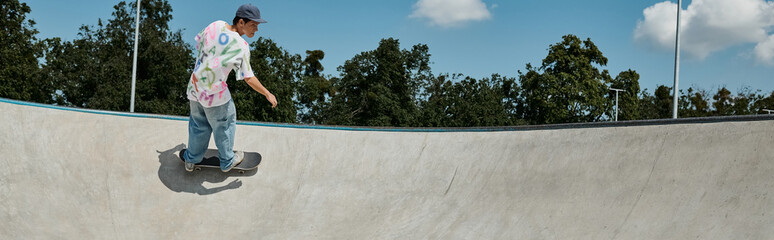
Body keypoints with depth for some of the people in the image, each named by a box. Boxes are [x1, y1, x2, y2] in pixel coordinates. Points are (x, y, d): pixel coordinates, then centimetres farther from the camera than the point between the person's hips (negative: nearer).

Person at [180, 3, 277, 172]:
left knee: (199, 125, 24)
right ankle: (227, 161, 35)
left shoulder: (216, 26, -7)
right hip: (215, 93, -6)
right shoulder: (241, 47, -23)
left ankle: (191, 160, 42)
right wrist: (268, 94, -5)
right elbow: (249, 78, -18)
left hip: (195, 86, 6)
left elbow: (199, 43, 10)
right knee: (224, 125, 17)